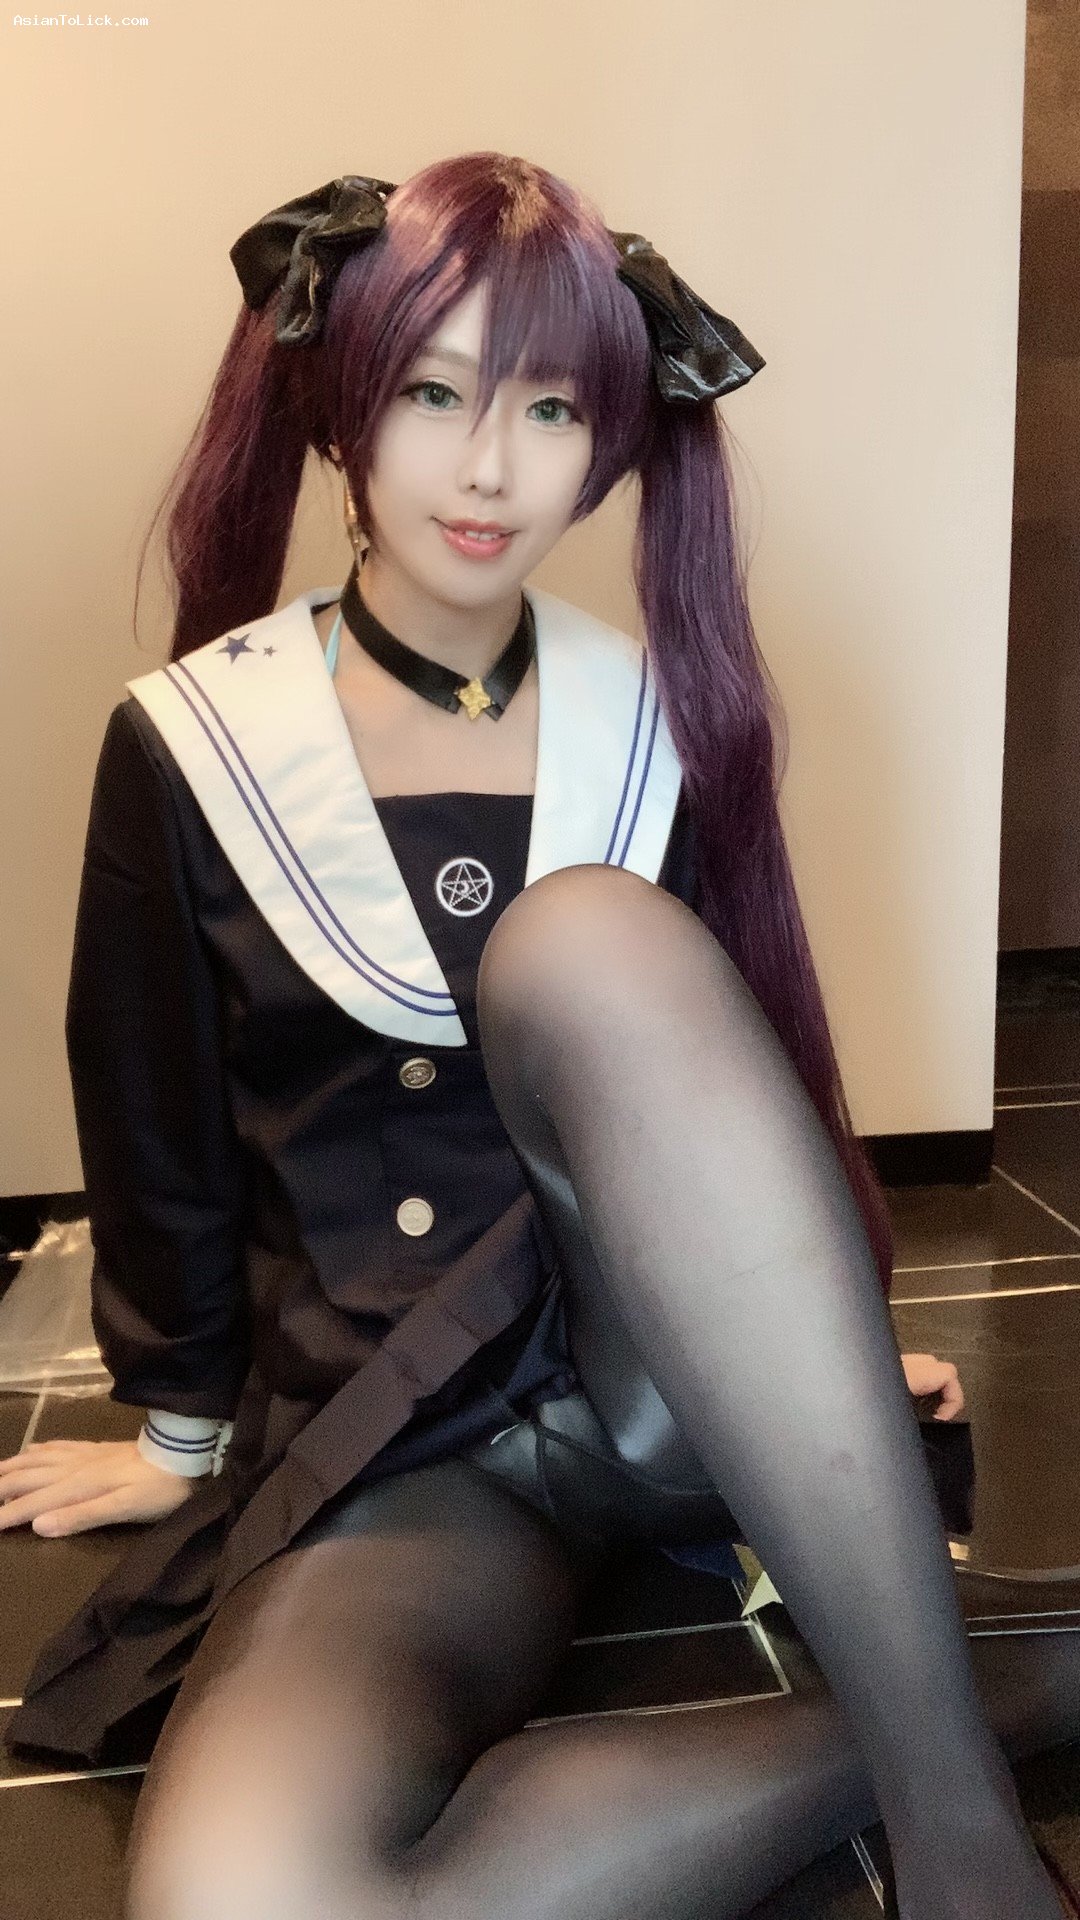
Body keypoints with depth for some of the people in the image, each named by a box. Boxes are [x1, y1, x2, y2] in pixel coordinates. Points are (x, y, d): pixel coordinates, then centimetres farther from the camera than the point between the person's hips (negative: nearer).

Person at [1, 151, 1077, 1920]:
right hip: (391, 1448, 0)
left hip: (684, 1388, 1)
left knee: (592, 940, -32)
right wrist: (191, 1427, 16)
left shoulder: (661, 717, 2)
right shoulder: (191, 743, -2)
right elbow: (159, 1128, 7)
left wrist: (824, 1350, 19)